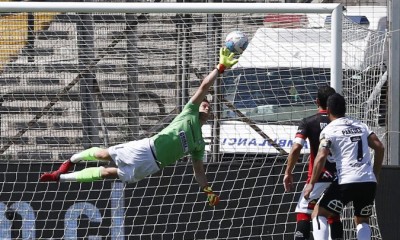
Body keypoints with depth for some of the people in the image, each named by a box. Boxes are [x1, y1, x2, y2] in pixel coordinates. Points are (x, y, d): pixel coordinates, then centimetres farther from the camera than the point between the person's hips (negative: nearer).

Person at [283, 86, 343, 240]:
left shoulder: (308, 122, -3)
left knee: (303, 213, -1)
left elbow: (296, 149, -13)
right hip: (338, 178, 4)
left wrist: (288, 172, -5)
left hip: (318, 178, -4)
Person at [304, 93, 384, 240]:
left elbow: (321, 157, -10)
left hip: (346, 182, -5)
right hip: (369, 181, 5)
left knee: (318, 214, 7)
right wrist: (375, 174, 21)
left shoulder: (328, 131, 0)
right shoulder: (360, 126, 17)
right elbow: (379, 147, 13)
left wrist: (311, 184, -5)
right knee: (362, 221, 22)